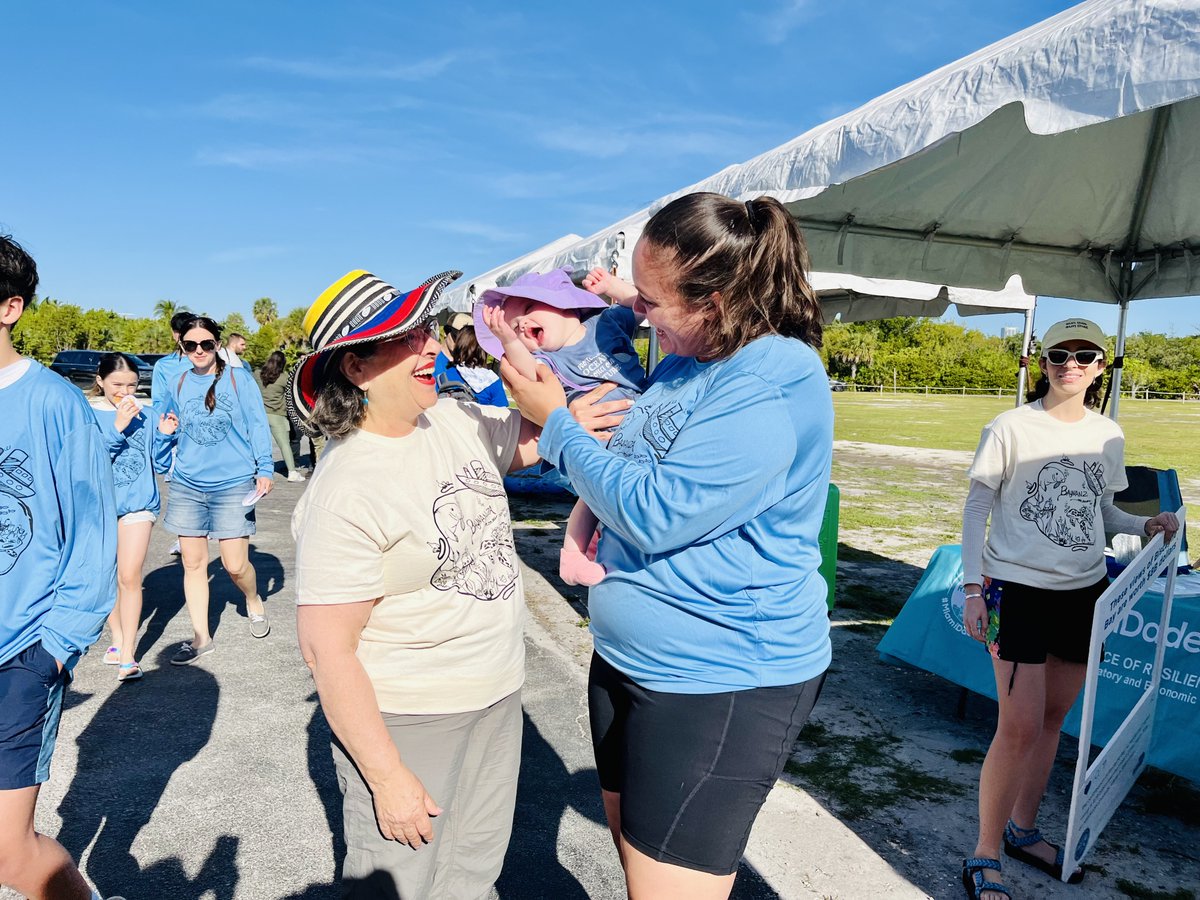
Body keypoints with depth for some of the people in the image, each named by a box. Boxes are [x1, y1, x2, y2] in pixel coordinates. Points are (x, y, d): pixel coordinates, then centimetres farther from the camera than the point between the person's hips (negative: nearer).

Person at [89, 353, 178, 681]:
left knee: (129, 578, -7)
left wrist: (164, 435, -15)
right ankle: (118, 639, 34)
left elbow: (160, 465, 1)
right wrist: (117, 427, -24)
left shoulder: (148, 415, -3)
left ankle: (127, 655, 0)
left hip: (138, 505, -1)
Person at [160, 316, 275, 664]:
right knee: (193, 563, 7)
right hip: (187, 484, 4)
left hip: (233, 484, -4)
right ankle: (201, 637, 19)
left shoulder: (239, 381, -3)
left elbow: (257, 426, -2)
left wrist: (264, 469, -8)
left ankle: (254, 602, 29)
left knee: (235, 565, -4)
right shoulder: (178, 385, 8)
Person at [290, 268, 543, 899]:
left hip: (497, 702, 7)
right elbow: (325, 648, -22)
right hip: (406, 721, -7)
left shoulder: (456, 421, -3)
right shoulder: (345, 492, -24)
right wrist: (389, 778, -17)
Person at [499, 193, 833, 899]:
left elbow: (650, 514, -26)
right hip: (629, 656, 9)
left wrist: (555, 420, -14)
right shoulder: (684, 357, 4)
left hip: (721, 684, -9)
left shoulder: (772, 388, -24)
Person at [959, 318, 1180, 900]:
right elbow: (976, 507, -6)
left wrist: (1144, 525, -1)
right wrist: (972, 586, -9)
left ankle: (1023, 830, 32)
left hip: (1084, 592, 5)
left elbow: (1101, 508, 19)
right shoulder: (1012, 427, -7)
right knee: (1020, 727, -7)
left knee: (1052, 719, 13)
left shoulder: (1108, 436, 7)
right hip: (1017, 590, -5)